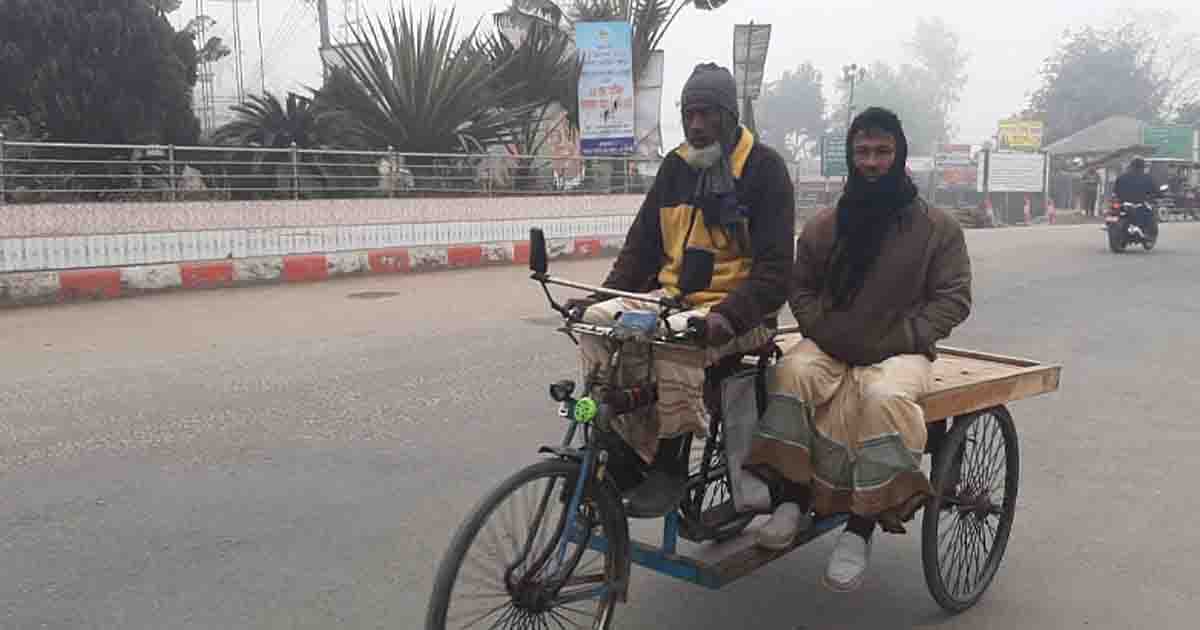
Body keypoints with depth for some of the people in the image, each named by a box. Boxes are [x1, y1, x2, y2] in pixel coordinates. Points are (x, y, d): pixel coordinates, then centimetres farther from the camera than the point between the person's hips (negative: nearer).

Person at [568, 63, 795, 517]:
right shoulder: (676, 166, 13)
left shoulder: (764, 169, -6)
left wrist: (729, 317, -28)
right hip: (673, 294, 6)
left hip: (737, 310, -6)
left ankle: (670, 466, -17)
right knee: (598, 321, -18)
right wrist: (605, 294, -2)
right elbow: (643, 241, 14)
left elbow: (775, 266, -13)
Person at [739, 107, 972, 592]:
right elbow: (800, 288, 14)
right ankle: (792, 498, -24)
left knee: (883, 395, -36)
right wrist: (823, 330, -5)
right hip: (830, 346, 3)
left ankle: (861, 527, -27)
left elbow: (953, 298, 1)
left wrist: (901, 338, -12)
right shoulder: (823, 226, 11)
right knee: (791, 372, -30)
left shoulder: (936, 226, 4)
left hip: (899, 352, -2)